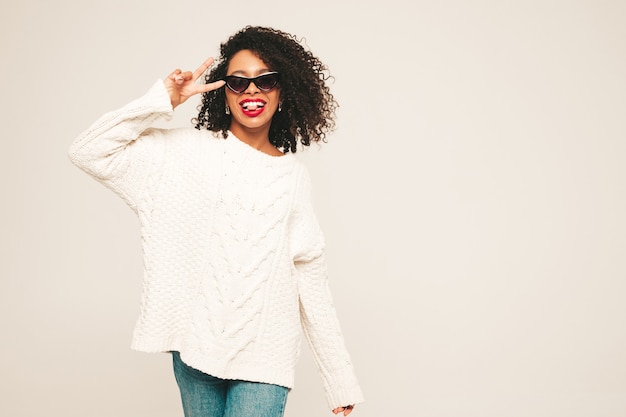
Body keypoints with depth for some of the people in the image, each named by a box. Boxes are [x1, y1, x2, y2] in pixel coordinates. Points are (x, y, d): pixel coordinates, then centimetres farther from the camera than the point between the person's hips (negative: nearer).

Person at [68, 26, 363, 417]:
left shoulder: (295, 176, 7)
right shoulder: (189, 150, 2)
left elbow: (312, 281, 6)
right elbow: (88, 152, -5)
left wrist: (342, 381, 4)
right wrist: (162, 102, -9)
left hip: (265, 355, 0)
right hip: (195, 341, 0)